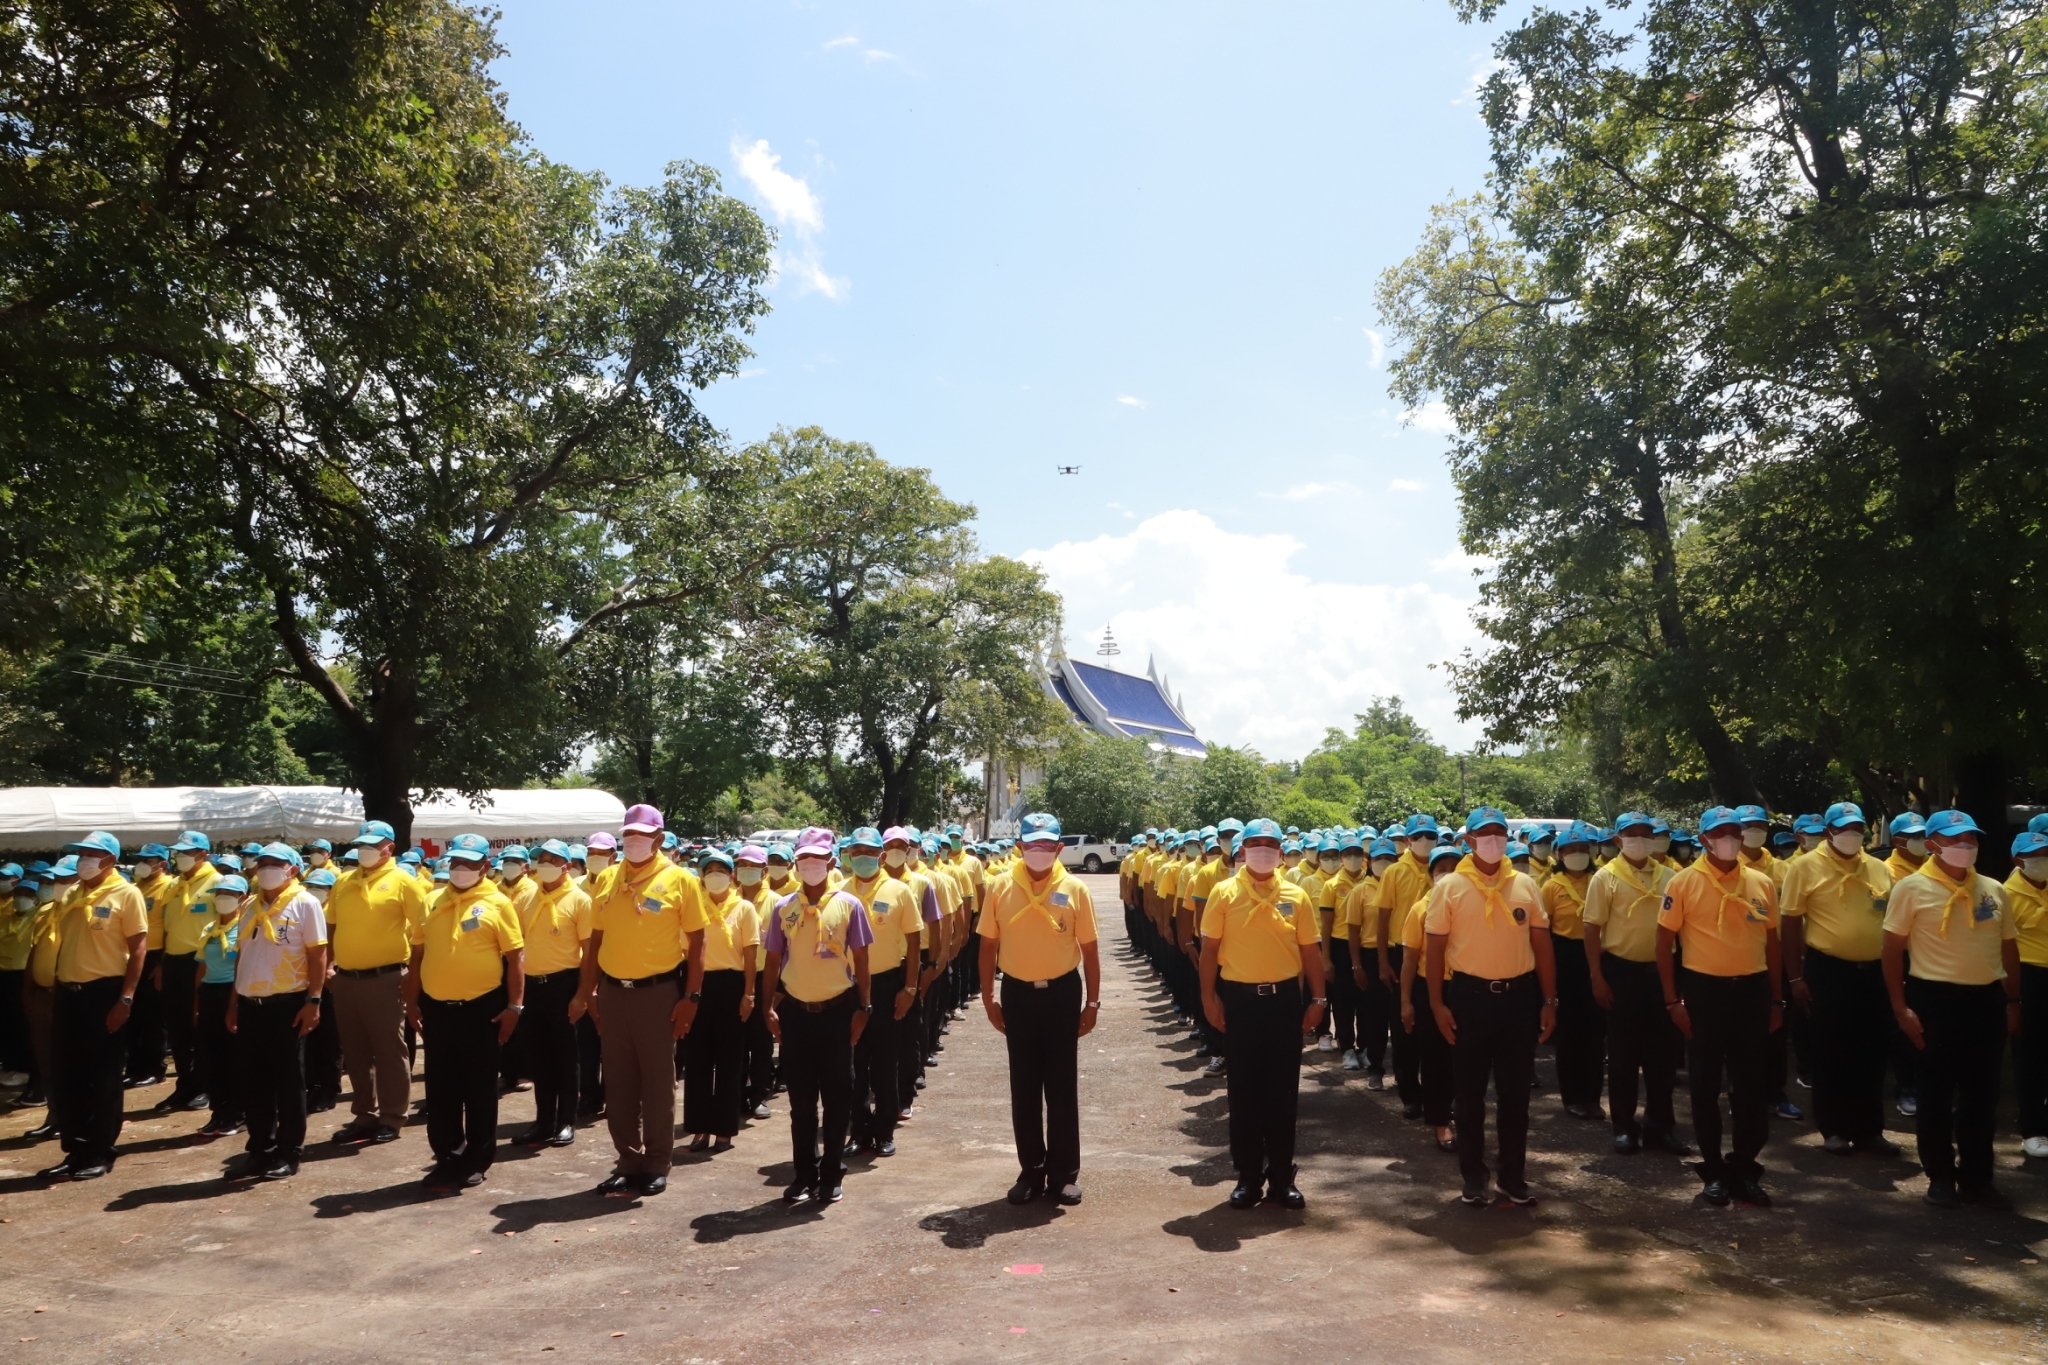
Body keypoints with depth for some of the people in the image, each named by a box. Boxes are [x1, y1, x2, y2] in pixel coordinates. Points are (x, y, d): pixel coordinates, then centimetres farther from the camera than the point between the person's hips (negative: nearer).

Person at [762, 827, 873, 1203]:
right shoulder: (784, 907, 3)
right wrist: (770, 1007, 0)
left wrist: (863, 1007, -3)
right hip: (795, 1012, 2)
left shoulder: (849, 904, -2)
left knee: (837, 1097, 5)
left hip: (837, 1010, -1)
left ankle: (832, 1175, 17)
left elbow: (860, 959, 0)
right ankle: (804, 1174, 20)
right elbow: (773, 961, 7)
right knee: (801, 1098, 9)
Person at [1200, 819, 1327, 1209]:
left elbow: (1310, 950, 6)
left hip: (1284, 999, 2)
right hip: (1240, 1000, -1)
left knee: (1283, 1091, 8)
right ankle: (1248, 1177, 17)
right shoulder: (1224, 892, -2)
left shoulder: (1295, 896, 3)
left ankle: (1281, 1177, 19)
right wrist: (1209, 997, -6)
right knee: (1244, 1091, 6)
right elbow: (1210, 948, 0)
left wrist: (1317, 999, 2)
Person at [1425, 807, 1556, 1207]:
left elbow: (1542, 945, 7)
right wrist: (1437, 1002, -6)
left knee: (1515, 1092, 10)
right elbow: (1435, 948, -2)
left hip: (1519, 995, 2)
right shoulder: (1449, 887, -4)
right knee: (1471, 1092, 8)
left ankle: (1513, 1176, 23)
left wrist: (1549, 1000, 3)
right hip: (1470, 995, -2)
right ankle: (1473, 1178, 20)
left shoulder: (1525, 885, 4)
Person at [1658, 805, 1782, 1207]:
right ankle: (1714, 1171, 19)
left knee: (1753, 1086, 8)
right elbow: (1664, 942, -4)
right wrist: (1672, 999, -7)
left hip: (1752, 989, 3)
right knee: (1706, 1085, 6)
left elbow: (1772, 942, 11)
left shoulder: (1762, 883, 6)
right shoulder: (1684, 883, -5)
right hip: (1704, 990, -3)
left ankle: (1743, 1169, 22)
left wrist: (1775, 998, 9)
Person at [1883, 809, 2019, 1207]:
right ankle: (1941, 1177, 16)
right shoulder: (1912, 888, -7)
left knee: (1983, 1093, 11)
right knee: (1936, 1092, 4)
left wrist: (2013, 1000, 11)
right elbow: (1893, 950, -7)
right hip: (1935, 998, -5)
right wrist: (1900, 1007, -9)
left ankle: (1976, 1177, 23)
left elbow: (2009, 948, 15)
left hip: (1987, 999, 5)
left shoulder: (1993, 890, 8)